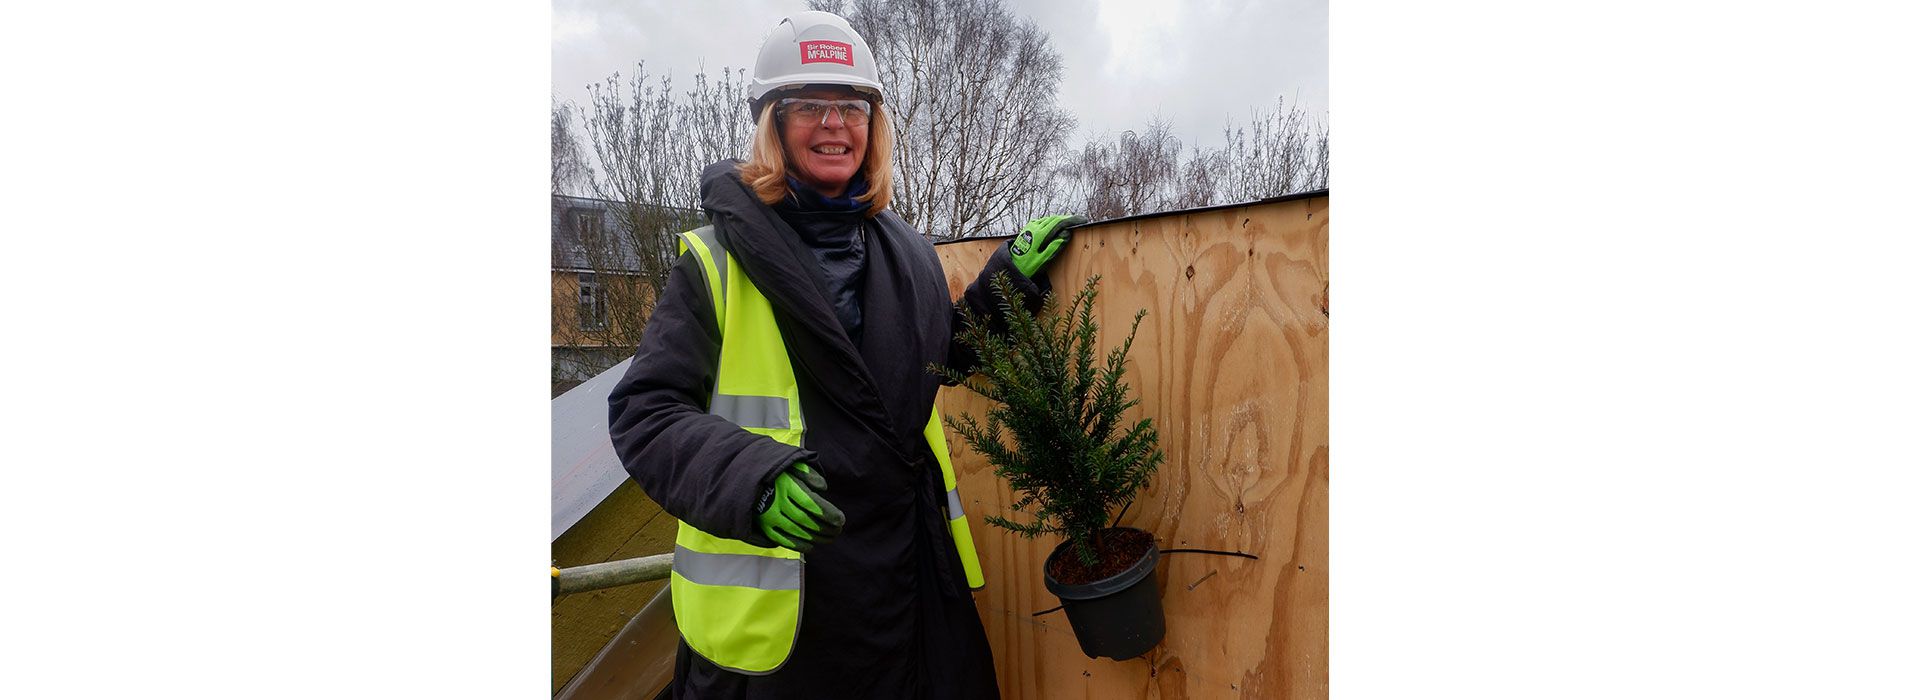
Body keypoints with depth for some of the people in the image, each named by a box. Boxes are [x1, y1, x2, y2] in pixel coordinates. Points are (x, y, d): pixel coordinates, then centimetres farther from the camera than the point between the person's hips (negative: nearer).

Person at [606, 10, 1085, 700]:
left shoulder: (907, 253, 8)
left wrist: (1007, 285, 7)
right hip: (770, 590, -4)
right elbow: (643, 411, -11)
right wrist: (751, 480, -28)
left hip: (909, 571, 5)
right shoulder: (719, 260, -8)